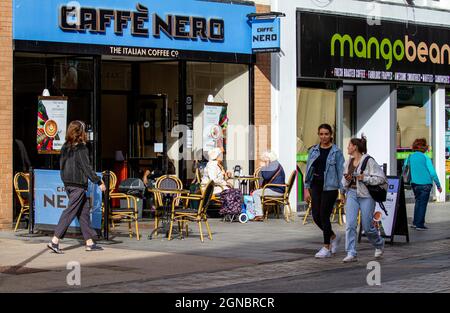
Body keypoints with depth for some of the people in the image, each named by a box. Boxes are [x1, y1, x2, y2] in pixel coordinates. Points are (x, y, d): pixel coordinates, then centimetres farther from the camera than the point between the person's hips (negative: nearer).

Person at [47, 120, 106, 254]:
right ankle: (55, 241, -10)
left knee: (84, 211, 13)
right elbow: (86, 168, -13)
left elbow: (62, 165, 13)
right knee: (70, 212, -6)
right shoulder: (81, 148, -13)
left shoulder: (65, 147, 9)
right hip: (78, 184, -8)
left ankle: (90, 242, 14)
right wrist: (99, 182, -7)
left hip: (68, 183, 8)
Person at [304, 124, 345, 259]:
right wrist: (306, 189, 7)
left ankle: (326, 248, 5)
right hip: (316, 185, 5)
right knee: (316, 216, 3)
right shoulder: (313, 150, 9)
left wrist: (342, 191, -9)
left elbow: (341, 171, -4)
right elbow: (308, 170, 11)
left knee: (324, 215, -6)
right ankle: (333, 236, 28)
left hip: (330, 186, -5)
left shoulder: (336, 152, -3)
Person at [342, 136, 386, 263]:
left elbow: (381, 178, -10)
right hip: (352, 194, 5)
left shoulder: (369, 161, -8)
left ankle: (379, 244, 31)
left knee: (367, 227, 1)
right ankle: (351, 254, -9)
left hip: (366, 195, -5)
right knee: (350, 224, -10)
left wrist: (364, 178, -17)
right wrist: (347, 179, -1)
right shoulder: (348, 162, 12)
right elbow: (344, 182, 22)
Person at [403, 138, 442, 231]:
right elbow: (433, 173, -10)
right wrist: (438, 185, -2)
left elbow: (404, 169, 6)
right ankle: (419, 224, 3)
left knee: (418, 202, 19)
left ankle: (415, 222, 20)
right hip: (425, 184, -5)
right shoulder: (425, 158, -10)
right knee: (423, 204, 2)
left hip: (414, 184, 5)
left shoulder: (409, 157, 3)